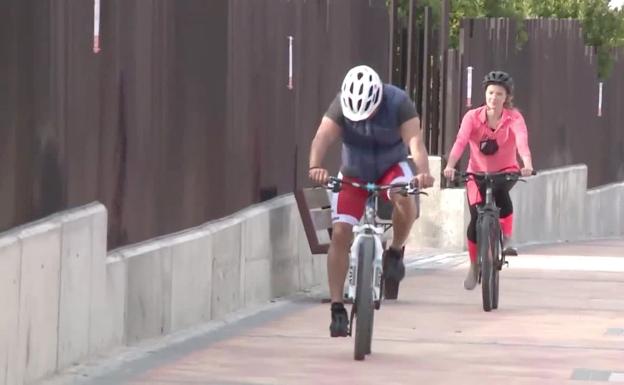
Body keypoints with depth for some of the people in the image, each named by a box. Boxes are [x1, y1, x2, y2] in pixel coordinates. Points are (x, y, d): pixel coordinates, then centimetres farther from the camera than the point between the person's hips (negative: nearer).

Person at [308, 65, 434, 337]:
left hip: (391, 167, -1)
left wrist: (423, 172, -56)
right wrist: (315, 167, -57)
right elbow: (323, 136, -36)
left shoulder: (398, 103, -25)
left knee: (405, 199, -35)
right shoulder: (341, 104, -22)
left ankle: (395, 251, -7)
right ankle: (337, 308, -8)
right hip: (353, 173, 1)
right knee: (340, 233, -13)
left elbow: (415, 140, -36)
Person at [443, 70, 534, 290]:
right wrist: (450, 166, -47)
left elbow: (522, 140, -32)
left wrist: (527, 164, -52)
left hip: (505, 171, -1)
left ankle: (506, 238, -13)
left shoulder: (514, 118, -15)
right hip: (478, 172, 1)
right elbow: (460, 141, -29)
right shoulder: (473, 117, -14)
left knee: (500, 190, -36)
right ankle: (474, 266, 12)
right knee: (476, 218, -10)